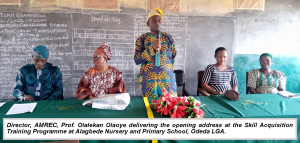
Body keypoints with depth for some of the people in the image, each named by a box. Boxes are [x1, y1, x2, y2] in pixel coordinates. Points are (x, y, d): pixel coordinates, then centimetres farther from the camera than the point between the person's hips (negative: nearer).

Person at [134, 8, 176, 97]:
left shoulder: (168, 38, 5)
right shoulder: (142, 39, 0)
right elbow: (137, 60, -10)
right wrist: (152, 48, -18)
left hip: (167, 79, 2)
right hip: (148, 80, -1)